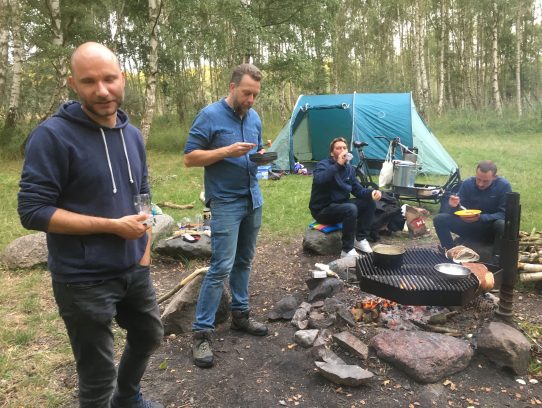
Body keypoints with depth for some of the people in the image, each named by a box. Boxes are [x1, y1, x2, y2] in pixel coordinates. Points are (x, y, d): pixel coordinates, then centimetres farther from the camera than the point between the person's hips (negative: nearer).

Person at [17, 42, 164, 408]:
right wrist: (113, 225, -20)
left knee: (149, 336, 25)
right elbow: (33, 211, -19)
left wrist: (145, 247, 7)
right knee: (98, 377, 7)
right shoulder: (53, 135, -17)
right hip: (84, 280, -7)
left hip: (134, 270, 7)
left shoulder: (133, 135, 5)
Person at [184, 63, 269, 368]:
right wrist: (227, 151, -22)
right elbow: (190, 158, -11)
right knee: (222, 267, -9)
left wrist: (262, 155, -4)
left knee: (244, 262, 14)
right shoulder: (210, 116, -9)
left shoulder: (254, 117, 10)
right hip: (226, 202, -6)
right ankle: (202, 332, 1)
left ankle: (241, 314, 29)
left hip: (253, 199, 7)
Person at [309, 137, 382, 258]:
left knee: (370, 202, -5)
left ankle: (360, 239, 5)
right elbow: (318, 180, -38)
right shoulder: (323, 165, -16)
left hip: (340, 205, 8)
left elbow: (358, 190, 6)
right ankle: (347, 250, -21)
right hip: (323, 210, -8)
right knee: (351, 209, -33)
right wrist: (338, 165, -39)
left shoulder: (349, 168, 7)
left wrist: (371, 192, -14)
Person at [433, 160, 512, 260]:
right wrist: (454, 206, -29)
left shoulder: (504, 186, -13)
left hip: (491, 230, -2)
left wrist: (481, 218, -32)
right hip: (469, 227, 3)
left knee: (502, 225, -38)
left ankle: (496, 260, -21)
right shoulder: (468, 183, -6)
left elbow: (504, 214, -17)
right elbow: (459, 210, -3)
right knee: (439, 219, -17)